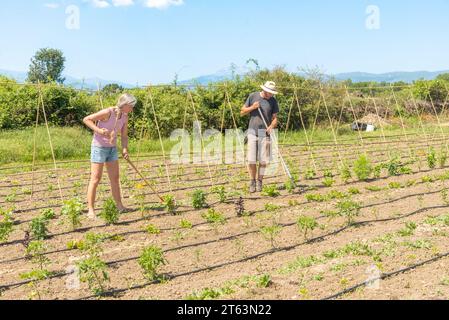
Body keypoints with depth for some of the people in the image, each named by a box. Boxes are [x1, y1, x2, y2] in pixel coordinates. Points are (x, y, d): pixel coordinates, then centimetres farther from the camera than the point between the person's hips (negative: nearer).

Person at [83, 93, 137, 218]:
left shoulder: (124, 116, 1)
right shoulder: (108, 112, -20)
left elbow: (124, 135, 5)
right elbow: (86, 119, -17)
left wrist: (124, 149, -10)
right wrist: (98, 130, -29)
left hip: (112, 148, 7)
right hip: (99, 147, -7)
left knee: (115, 178, 11)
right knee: (96, 179, -6)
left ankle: (119, 206, 21)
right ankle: (91, 210, -1)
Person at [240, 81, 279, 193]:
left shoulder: (273, 101, 5)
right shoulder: (253, 96, 3)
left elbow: (275, 118, 5)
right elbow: (242, 112, 8)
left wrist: (271, 126, -16)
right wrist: (252, 107, -10)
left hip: (265, 133, 0)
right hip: (252, 132, 0)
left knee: (263, 160, 0)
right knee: (251, 160, -2)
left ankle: (260, 182, 15)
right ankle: (252, 182, 14)